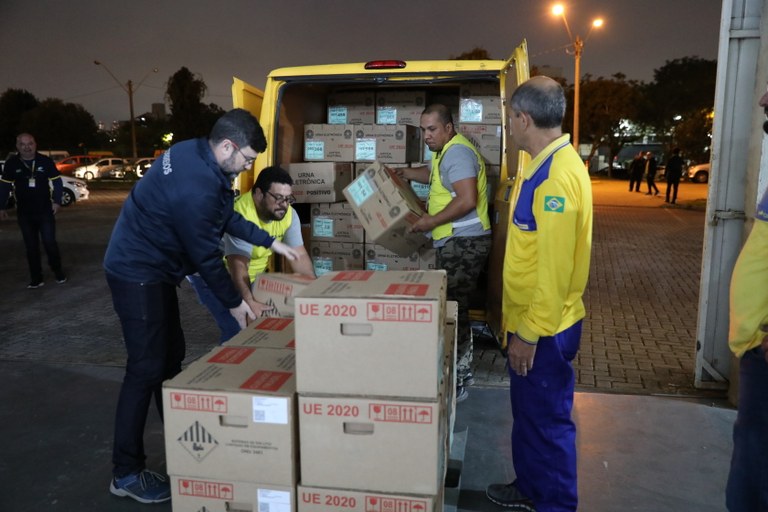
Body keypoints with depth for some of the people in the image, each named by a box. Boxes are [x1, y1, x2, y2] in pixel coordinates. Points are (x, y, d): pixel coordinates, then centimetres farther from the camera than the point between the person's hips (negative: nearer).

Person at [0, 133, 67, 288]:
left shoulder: (45, 161, -8)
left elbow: (57, 182, 0)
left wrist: (57, 201, -8)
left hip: (45, 211, -2)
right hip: (24, 213, 2)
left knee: (49, 242, -3)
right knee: (31, 246, 8)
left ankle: (58, 271, 18)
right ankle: (36, 278, 17)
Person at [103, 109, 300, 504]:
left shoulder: (198, 156, 1)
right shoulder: (196, 185, -30)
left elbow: (226, 216, 13)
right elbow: (206, 254, -21)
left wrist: (269, 242, 13)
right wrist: (233, 302, -8)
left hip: (153, 268, 10)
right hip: (137, 273, -10)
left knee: (172, 355, 17)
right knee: (146, 368, -6)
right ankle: (126, 474, 6)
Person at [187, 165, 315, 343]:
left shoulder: (288, 214, -14)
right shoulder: (240, 214, -32)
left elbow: (299, 257, -12)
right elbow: (238, 265, -40)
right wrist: (250, 302, -51)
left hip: (253, 275, 6)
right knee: (238, 331, -18)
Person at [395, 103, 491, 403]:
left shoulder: (456, 152, -16)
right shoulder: (448, 151, 17)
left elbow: (467, 200, -26)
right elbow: (439, 177, 37)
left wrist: (432, 221, -18)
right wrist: (407, 173, 25)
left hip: (464, 242, -11)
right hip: (457, 242, 11)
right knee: (456, 308, 15)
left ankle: (455, 384, 3)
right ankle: (462, 372, 27)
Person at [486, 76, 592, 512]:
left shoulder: (556, 175, -23)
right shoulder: (547, 165, 9)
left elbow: (554, 268, -25)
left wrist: (530, 333, -20)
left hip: (544, 329, -10)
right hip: (530, 320, 10)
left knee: (547, 419, 7)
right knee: (528, 411, 22)